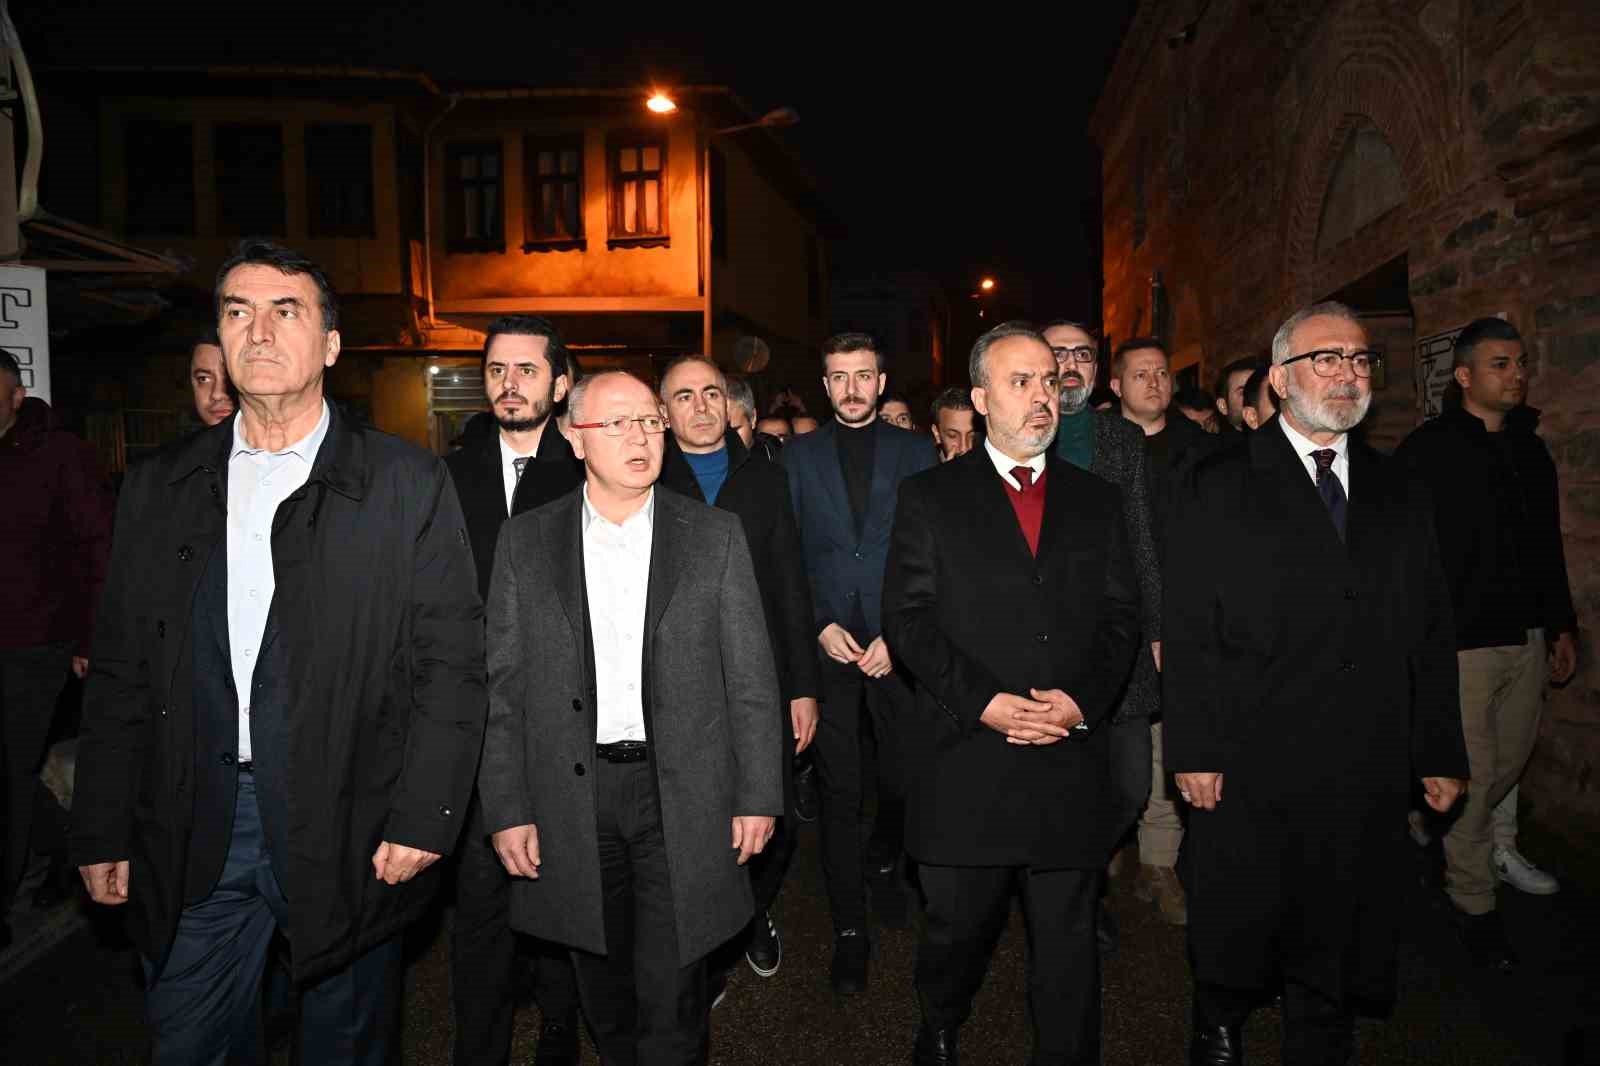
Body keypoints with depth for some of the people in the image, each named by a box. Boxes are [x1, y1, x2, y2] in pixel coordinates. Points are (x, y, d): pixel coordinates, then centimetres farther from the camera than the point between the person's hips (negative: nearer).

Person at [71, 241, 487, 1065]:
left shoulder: (407, 485, -5)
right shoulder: (159, 488, 7)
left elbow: (451, 662, -7)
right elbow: (120, 673, 8)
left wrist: (423, 819, -13)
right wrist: (103, 832, 6)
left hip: (349, 831, -3)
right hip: (191, 840, 3)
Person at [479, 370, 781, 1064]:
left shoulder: (716, 536, 0)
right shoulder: (524, 543, 2)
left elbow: (751, 680, 0)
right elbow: (504, 690, 2)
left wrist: (758, 796, -3)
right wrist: (507, 810, -2)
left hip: (682, 796, -1)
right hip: (573, 800, 2)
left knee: (671, 1003, 4)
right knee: (605, 995, 17)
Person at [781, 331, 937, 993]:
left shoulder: (916, 453, 6)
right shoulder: (799, 456, 8)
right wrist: (819, 625, -6)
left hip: (898, 642, 0)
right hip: (827, 641, 0)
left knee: (903, 777, 7)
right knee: (839, 789, 2)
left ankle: (884, 864, 38)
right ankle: (849, 927, 15)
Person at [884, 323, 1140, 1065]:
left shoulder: (1097, 501, 12)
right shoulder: (929, 497, 3)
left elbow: (1121, 616, 7)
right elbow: (907, 616, -4)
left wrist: (1083, 700, -9)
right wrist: (983, 701, -14)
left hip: (1071, 761, 2)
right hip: (965, 760, -1)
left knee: (1068, 940, 11)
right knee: (959, 925, 14)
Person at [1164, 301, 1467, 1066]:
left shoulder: (1399, 493, 11)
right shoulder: (1218, 487, -3)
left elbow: (1430, 632, 11)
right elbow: (1187, 630, -7)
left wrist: (1440, 753, 8)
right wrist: (1193, 751, -11)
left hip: (1367, 776, 4)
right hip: (1249, 771, -3)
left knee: (1335, 949, 14)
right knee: (1235, 936, 12)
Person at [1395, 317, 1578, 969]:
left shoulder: (1530, 450, 12)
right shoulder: (1429, 450, -9)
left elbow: (1548, 547, 19)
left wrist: (1561, 625, 17)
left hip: (1526, 637, 7)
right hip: (1460, 640, -7)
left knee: (1512, 756, 16)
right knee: (1469, 774, 0)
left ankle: (1461, 835, 42)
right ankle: (1473, 903, 16)